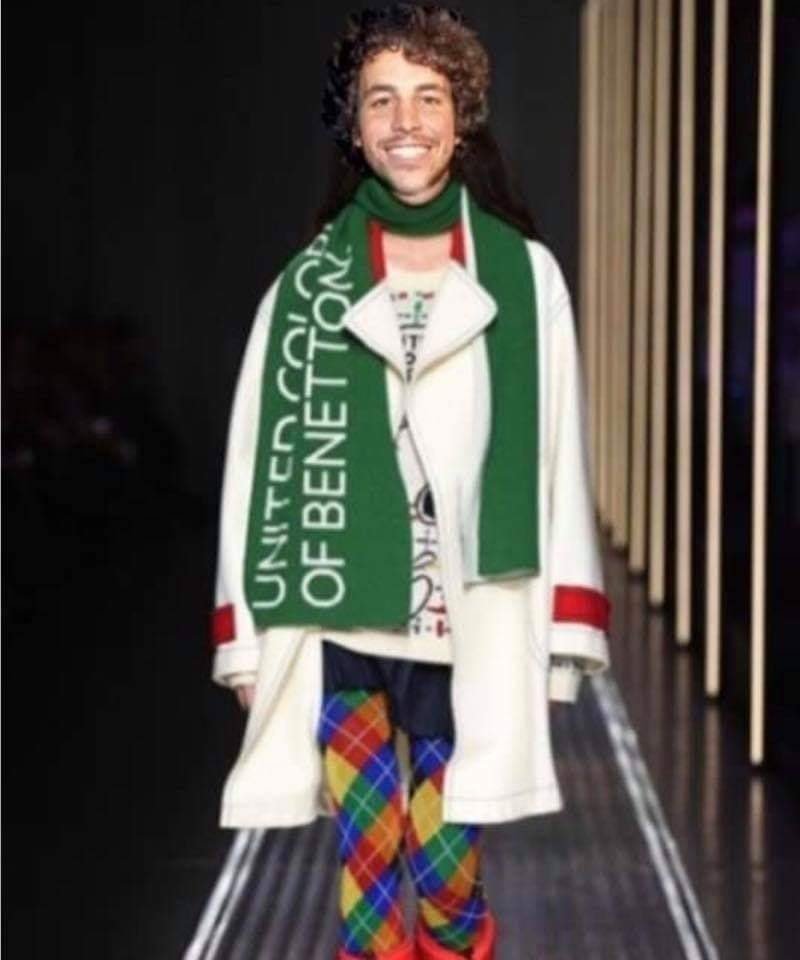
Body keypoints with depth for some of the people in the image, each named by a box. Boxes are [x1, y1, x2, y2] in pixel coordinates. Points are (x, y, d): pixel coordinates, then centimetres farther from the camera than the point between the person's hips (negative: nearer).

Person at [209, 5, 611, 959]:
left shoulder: (524, 275, 1)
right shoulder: (308, 285, 1)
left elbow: (558, 460, 3)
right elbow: (261, 459, 4)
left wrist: (562, 633, 0)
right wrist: (248, 639, 2)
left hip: (469, 632, 0)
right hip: (343, 627, 0)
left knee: (448, 882, 6)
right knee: (370, 878, 1)